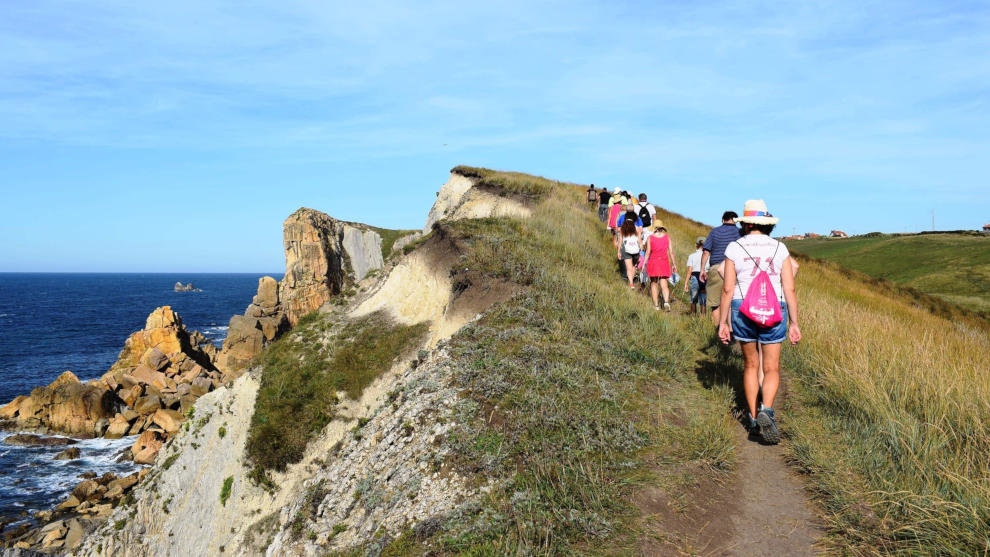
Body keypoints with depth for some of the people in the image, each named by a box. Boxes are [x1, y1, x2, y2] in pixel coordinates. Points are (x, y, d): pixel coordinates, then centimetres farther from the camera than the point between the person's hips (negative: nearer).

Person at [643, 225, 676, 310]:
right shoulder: (667, 237, 3)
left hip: (653, 262, -1)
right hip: (664, 262, 1)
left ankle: (656, 305, 9)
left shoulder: (650, 237, -1)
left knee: (653, 283, 11)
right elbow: (671, 251, 2)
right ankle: (666, 302, -22)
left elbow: (648, 252, -5)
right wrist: (674, 264, 8)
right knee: (664, 285, 1)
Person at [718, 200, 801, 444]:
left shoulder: (734, 248, -2)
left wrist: (723, 321, 3)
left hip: (743, 311, 0)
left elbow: (728, 289, -4)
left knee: (750, 365, 17)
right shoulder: (780, 248, 2)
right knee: (771, 369, 7)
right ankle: (766, 411, -18)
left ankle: (752, 418, 21)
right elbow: (790, 289, 0)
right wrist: (794, 323, 6)